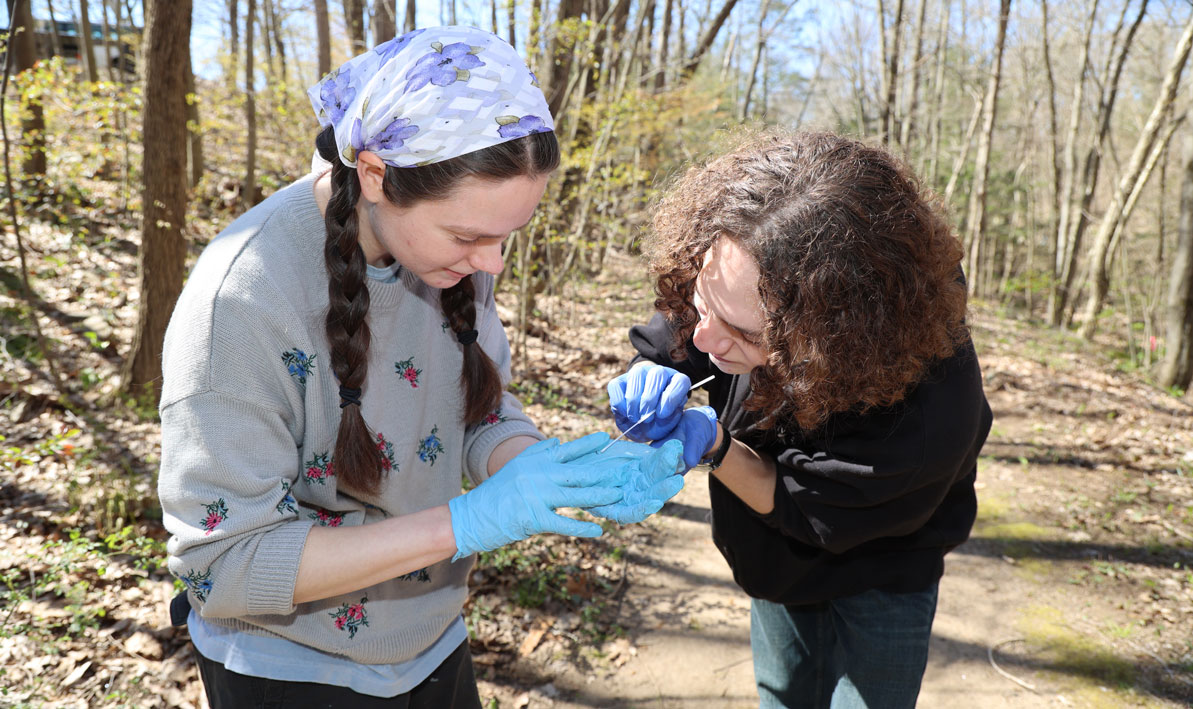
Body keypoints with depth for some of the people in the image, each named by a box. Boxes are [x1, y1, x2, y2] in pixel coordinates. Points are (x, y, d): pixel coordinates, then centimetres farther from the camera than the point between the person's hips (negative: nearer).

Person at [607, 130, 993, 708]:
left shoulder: (932, 409, -42)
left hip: (876, 574, -4)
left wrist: (713, 444, -42)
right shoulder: (735, 288, -30)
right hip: (777, 563, 5)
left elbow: (812, 513, -28)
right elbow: (659, 349, -13)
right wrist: (649, 382, -36)